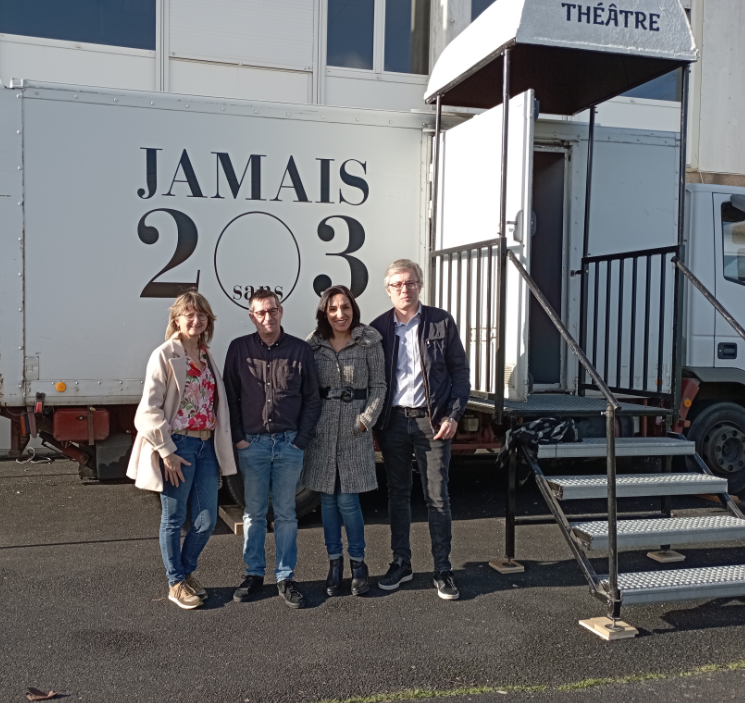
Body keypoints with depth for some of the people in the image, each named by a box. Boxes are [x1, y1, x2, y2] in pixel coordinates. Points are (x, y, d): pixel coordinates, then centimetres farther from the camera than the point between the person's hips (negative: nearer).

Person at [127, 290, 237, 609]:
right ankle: (176, 583, 24)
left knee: (206, 520, 9)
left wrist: (222, 447, 7)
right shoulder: (165, 356, -8)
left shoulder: (207, 357, 12)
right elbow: (150, 409, -12)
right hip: (177, 447, -6)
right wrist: (166, 452, -15)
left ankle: (187, 571, 32)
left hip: (207, 445, 6)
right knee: (174, 519, 8)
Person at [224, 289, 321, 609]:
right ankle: (254, 574, 22)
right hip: (252, 444, 0)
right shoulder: (239, 349, 3)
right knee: (254, 512, 9)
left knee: (286, 513, 8)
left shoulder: (300, 350, 2)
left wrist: (301, 439, -2)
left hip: (289, 444, 0)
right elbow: (230, 397, 6)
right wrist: (238, 437, -1)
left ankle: (285, 577, 17)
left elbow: (312, 399, 5)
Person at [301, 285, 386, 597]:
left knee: (347, 500, -3)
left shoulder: (369, 342, -2)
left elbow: (378, 386, 0)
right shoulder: (314, 344, 5)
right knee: (328, 498, 9)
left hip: (355, 431, -3)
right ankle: (334, 562, 24)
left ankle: (358, 562, 17)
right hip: (322, 430, 3)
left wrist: (366, 419, -10)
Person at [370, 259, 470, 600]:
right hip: (393, 421, 2)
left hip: (431, 420, -2)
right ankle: (401, 563, 25)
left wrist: (453, 415, -7)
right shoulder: (378, 328, 5)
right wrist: (373, 420, -1)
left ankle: (442, 569, 13)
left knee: (437, 496, 2)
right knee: (397, 494, 12)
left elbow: (460, 371, 2)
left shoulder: (441, 322, 0)